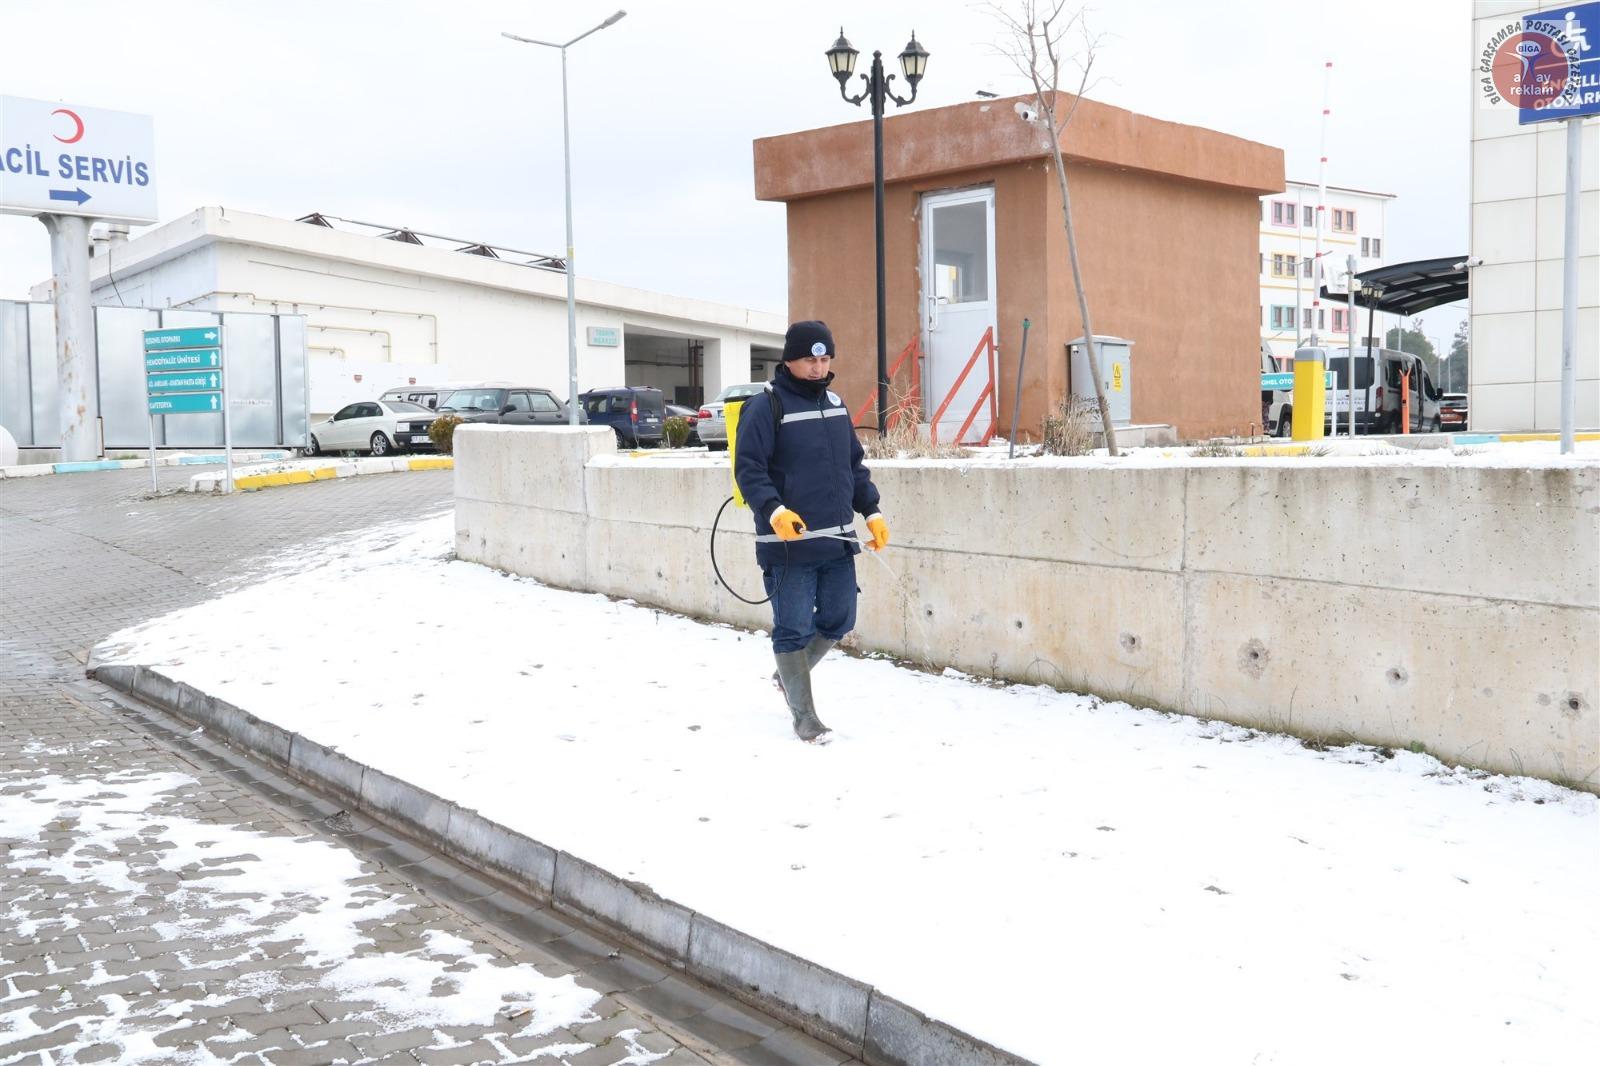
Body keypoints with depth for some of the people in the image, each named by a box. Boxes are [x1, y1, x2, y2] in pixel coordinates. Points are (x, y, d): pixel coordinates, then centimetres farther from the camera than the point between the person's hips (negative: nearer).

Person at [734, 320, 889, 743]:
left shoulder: (834, 403, 14)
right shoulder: (766, 407, -8)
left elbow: (854, 466, 21)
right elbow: (748, 469, -13)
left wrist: (872, 511, 14)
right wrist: (773, 510, -27)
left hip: (838, 540, 7)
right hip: (789, 544, -7)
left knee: (838, 621, 13)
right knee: (793, 629, 0)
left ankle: (789, 675, 38)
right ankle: (803, 716, 14)